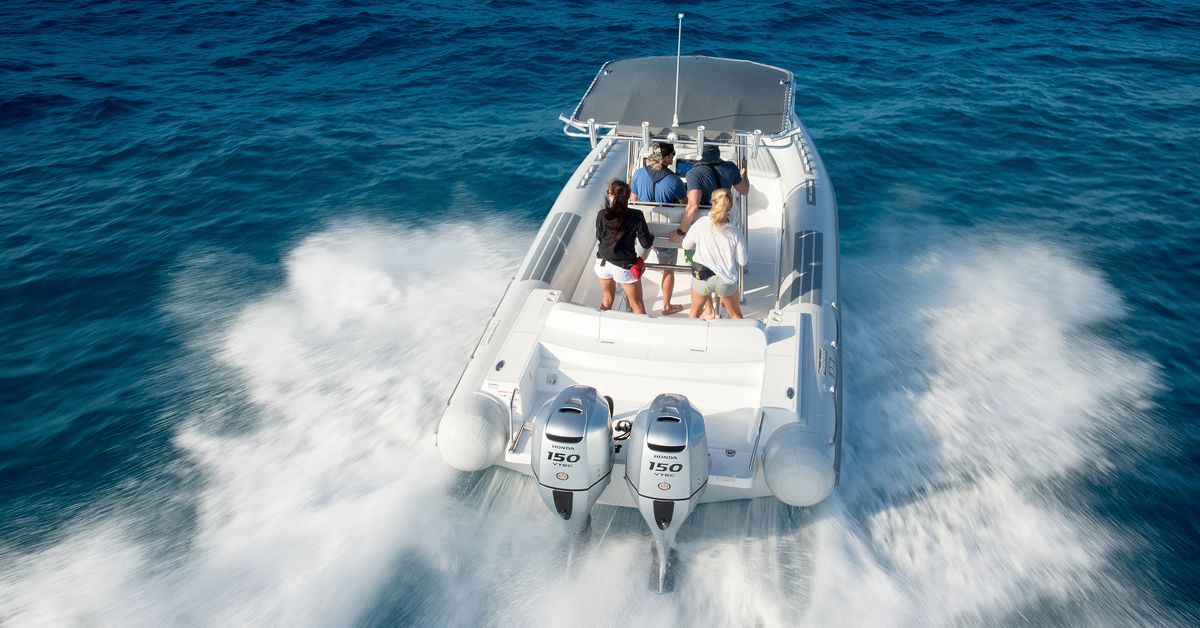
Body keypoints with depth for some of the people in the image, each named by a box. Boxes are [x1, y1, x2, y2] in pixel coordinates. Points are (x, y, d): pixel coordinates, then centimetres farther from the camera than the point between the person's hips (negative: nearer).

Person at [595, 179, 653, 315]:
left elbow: (599, 237, 5)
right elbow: (646, 243, -13)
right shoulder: (636, 216, -18)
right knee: (637, 305, 13)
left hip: (602, 263, 3)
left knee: (607, 299, 26)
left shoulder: (602, 214, -11)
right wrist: (651, 237, 9)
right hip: (624, 267, -3)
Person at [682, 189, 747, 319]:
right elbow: (742, 261, -8)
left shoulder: (700, 224, -18)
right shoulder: (736, 233, -19)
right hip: (726, 280, 0)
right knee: (736, 314, 22)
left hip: (701, 277, 1)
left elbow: (686, 245, -3)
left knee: (694, 311, 26)